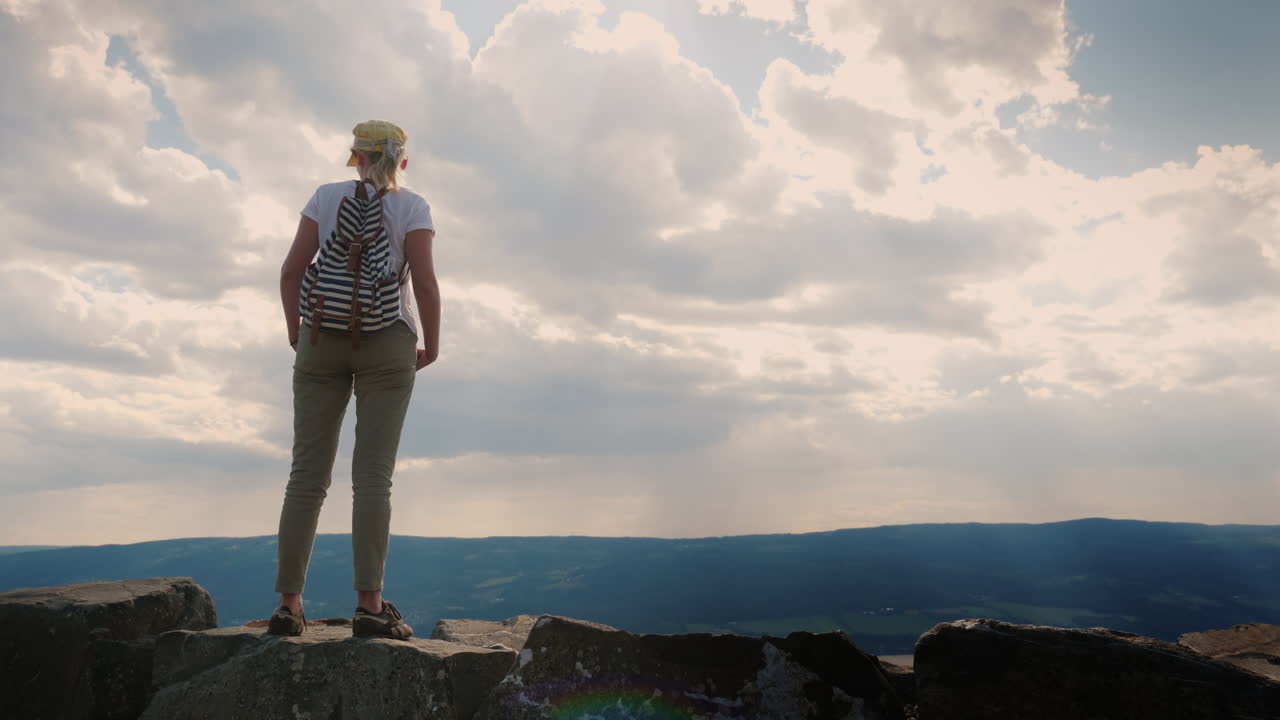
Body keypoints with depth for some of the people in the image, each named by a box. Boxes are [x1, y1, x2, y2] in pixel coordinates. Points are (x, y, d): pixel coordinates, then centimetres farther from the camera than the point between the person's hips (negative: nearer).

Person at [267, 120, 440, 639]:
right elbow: (424, 283, -10)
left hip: (322, 343, 2)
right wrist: (432, 345, 3)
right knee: (373, 476, -5)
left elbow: (291, 271, 1)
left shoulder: (327, 196, 8)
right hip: (386, 346, -2)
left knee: (308, 475, 3)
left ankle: (288, 605, 3)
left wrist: (295, 332, 13)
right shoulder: (412, 207, 1)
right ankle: (369, 603, -9)